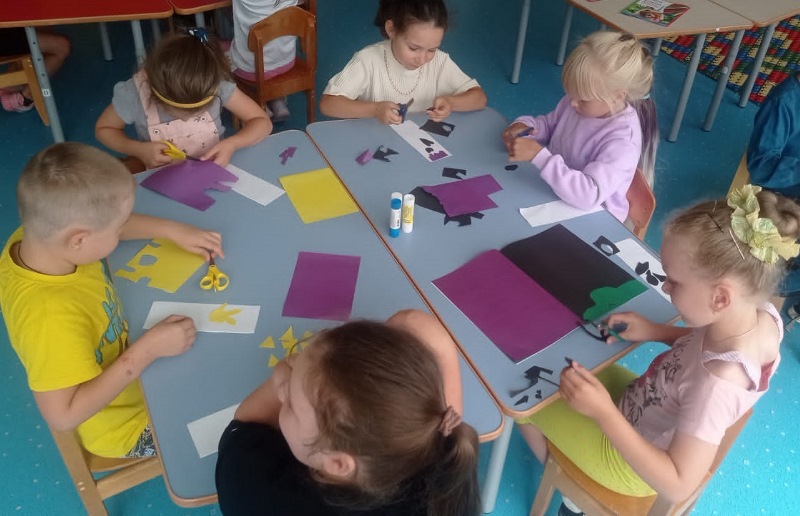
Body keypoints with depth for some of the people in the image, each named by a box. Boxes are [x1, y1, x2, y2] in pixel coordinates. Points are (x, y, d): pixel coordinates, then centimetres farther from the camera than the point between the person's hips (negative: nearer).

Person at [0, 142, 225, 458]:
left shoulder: (41, 234, -20)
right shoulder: (51, 317, -43)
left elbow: (106, 222, 1)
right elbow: (63, 416, -37)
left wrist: (174, 230, -5)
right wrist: (148, 350, -36)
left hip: (125, 356, 7)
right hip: (129, 426, -7)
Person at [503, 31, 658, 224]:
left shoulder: (621, 141, -29)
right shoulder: (584, 103, -7)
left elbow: (589, 195, -39)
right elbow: (549, 124, 11)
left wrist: (538, 155, -41)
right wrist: (526, 126, -12)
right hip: (555, 190, 7)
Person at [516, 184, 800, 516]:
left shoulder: (718, 383, -42)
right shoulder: (765, 315, -19)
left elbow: (678, 486, -33)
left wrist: (603, 412, -40)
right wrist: (656, 332, -11)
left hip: (632, 459, -7)